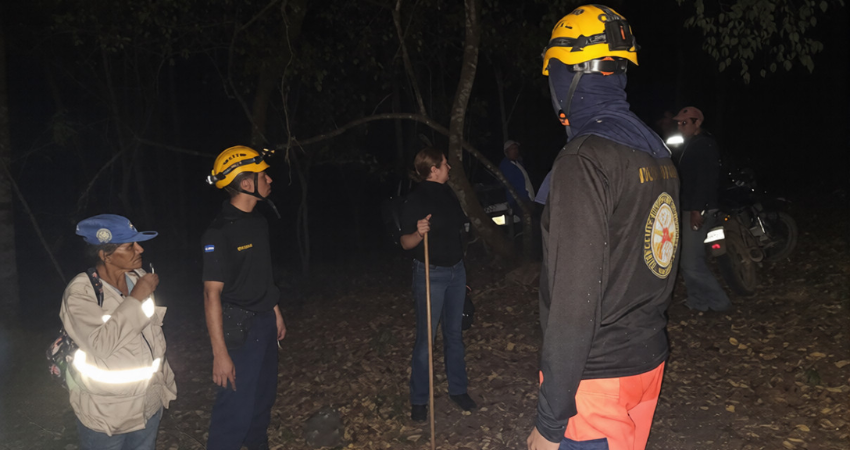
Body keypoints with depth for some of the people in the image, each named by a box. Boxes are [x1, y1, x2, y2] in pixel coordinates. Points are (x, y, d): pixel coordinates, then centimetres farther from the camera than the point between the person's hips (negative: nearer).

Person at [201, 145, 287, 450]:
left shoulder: (258, 222, 4)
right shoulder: (220, 233, -21)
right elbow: (212, 293, -21)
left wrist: (276, 312, 18)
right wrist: (220, 353, -22)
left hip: (265, 321, 8)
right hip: (239, 328, -8)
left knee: (264, 393, 22)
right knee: (237, 404, 0)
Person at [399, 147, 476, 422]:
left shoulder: (446, 192, 7)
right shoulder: (416, 200, -14)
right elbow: (405, 242, -13)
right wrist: (419, 233, -36)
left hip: (456, 270, 7)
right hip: (431, 274, -7)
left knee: (454, 333, 14)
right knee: (426, 338, 0)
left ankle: (458, 389, 28)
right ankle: (419, 400, 14)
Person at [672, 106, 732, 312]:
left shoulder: (705, 145, -13)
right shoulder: (690, 145, 18)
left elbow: (706, 179, -22)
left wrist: (697, 209, -27)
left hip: (699, 210, -10)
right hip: (689, 209, 10)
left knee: (691, 262, -10)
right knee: (687, 259, 14)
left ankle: (719, 301, 2)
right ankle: (698, 300, 23)